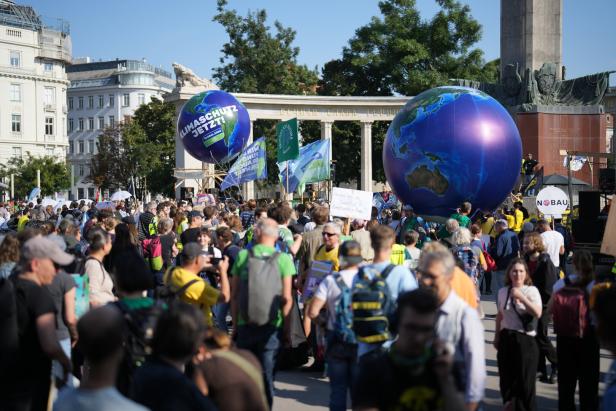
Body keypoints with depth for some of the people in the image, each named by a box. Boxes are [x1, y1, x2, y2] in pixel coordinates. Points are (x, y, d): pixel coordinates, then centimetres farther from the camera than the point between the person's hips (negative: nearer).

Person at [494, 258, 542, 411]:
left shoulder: (531, 291, -6)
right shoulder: (503, 292, 6)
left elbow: (537, 313, -20)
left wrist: (521, 297, -25)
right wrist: (497, 336, 16)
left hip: (525, 339, -4)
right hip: (506, 337, 4)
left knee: (525, 380, 1)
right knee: (507, 377, 11)